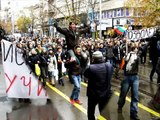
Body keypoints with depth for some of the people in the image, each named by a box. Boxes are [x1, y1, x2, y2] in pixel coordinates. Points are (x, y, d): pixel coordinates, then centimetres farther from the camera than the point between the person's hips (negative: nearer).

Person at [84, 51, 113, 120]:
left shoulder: (91, 68, -25)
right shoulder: (109, 65, -11)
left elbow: (85, 74, -5)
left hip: (93, 94, -4)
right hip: (106, 94, 4)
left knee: (91, 112, 19)